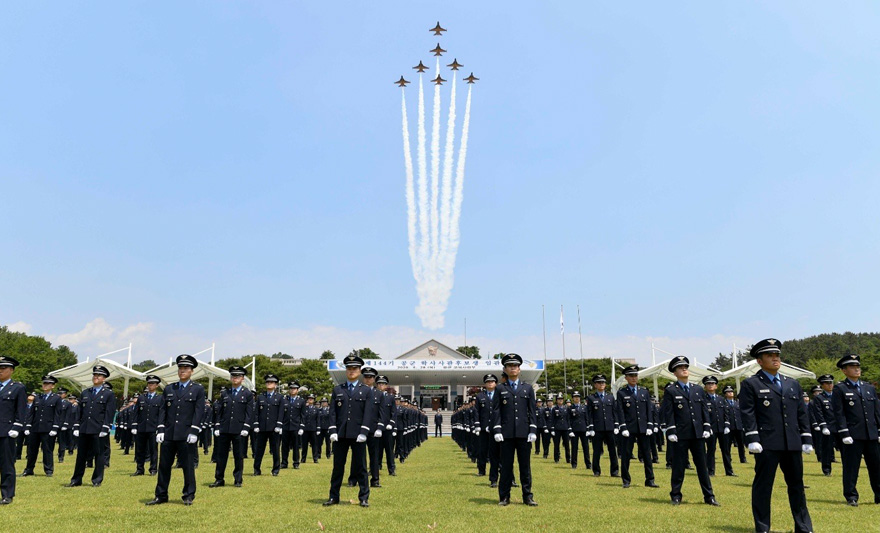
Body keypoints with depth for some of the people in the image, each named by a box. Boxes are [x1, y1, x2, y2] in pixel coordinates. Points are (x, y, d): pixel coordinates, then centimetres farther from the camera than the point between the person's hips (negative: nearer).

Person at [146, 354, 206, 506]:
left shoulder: (198, 390, 2)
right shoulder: (169, 390, 14)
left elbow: (199, 412, -4)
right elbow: (162, 410, 10)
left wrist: (194, 431, -13)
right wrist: (160, 429, -1)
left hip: (186, 435, -4)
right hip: (169, 435, 4)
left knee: (188, 466, 2)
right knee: (164, 465, 9)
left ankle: (188, 496, 12)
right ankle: (161, 496, 19)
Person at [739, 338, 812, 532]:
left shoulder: (793, 384, 16)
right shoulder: (750, 385, -1)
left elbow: (802, 414, 15)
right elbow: (748, 414, -7)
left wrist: (807, 439, 9)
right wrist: (752, 440, -15)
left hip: (793, 444, 5)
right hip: (767, 444, -5)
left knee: (797, 485, 13)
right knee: (763, 486, 1)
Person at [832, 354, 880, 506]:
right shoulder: (839, 389, -1)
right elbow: (839, 414, -7)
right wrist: (844, 434, -13)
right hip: (853, 436, -5)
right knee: (851, 467, 0)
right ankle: (851, 497, 9)